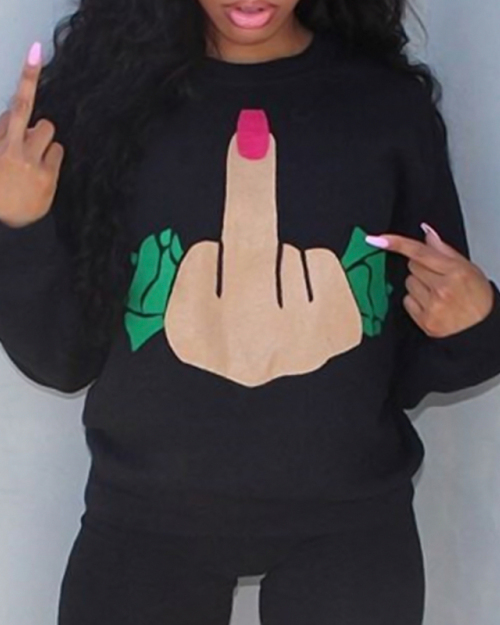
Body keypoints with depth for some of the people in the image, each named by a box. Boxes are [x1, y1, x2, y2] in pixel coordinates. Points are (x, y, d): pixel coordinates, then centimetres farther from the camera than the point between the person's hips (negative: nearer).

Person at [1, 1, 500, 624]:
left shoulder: (388, 103, -2)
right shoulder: (107, 90, -4)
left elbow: (412, 368, 5)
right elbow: (63, 361, -3)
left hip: (351, 521, 1)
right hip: (148, 519, 0)